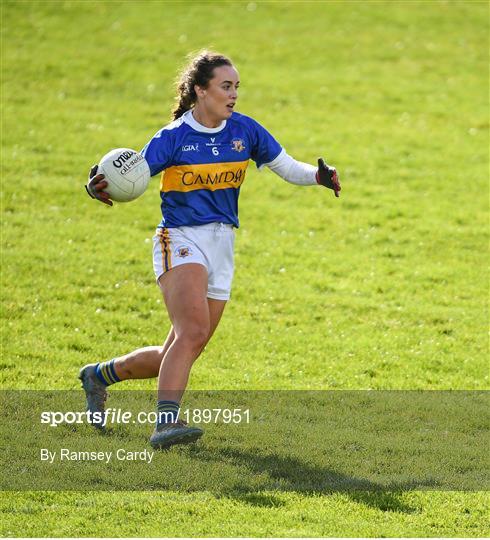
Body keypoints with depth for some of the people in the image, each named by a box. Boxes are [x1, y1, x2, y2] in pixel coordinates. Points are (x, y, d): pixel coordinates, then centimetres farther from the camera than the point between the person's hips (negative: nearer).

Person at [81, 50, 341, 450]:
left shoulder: (244, 130, 6)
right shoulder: (173, 138, -6)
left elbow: (288, 168, 12)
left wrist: (319, 176, -9)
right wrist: (100, 188, -31)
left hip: (222, 247, 5)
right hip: (181, 240, -5)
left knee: (179, 354, 7)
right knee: (193, 332, -28)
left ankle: (100, 375, 30)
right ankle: (166, 423, -34)